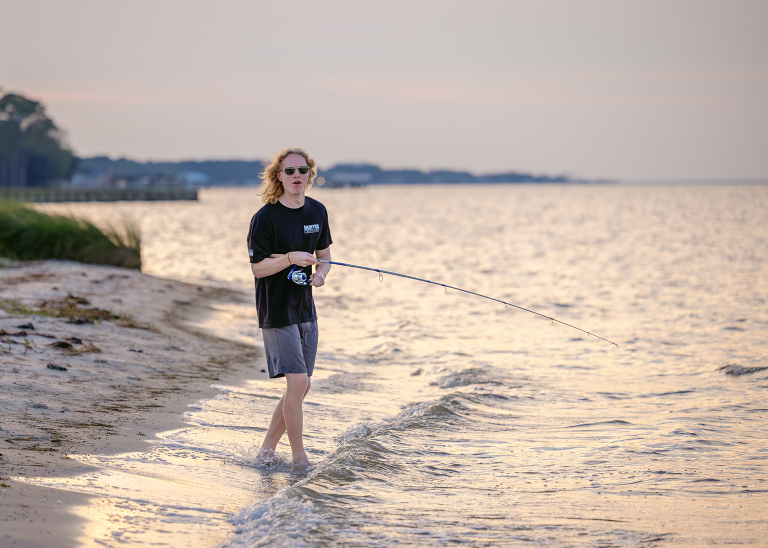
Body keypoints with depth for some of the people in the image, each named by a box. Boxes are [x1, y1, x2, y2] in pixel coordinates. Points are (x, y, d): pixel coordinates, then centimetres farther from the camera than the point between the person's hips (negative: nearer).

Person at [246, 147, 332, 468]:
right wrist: (290, 258, -26)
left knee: (302, 386, 8)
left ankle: (267, 448, 23)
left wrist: (320, 273, -5)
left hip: (305, 308, 7)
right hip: (276, 310, -7)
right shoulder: (265, 218, -12)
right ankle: (299, 458, -2)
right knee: (297, 382, -13)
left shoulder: (317, 212, 6)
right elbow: (258, 267, -12)